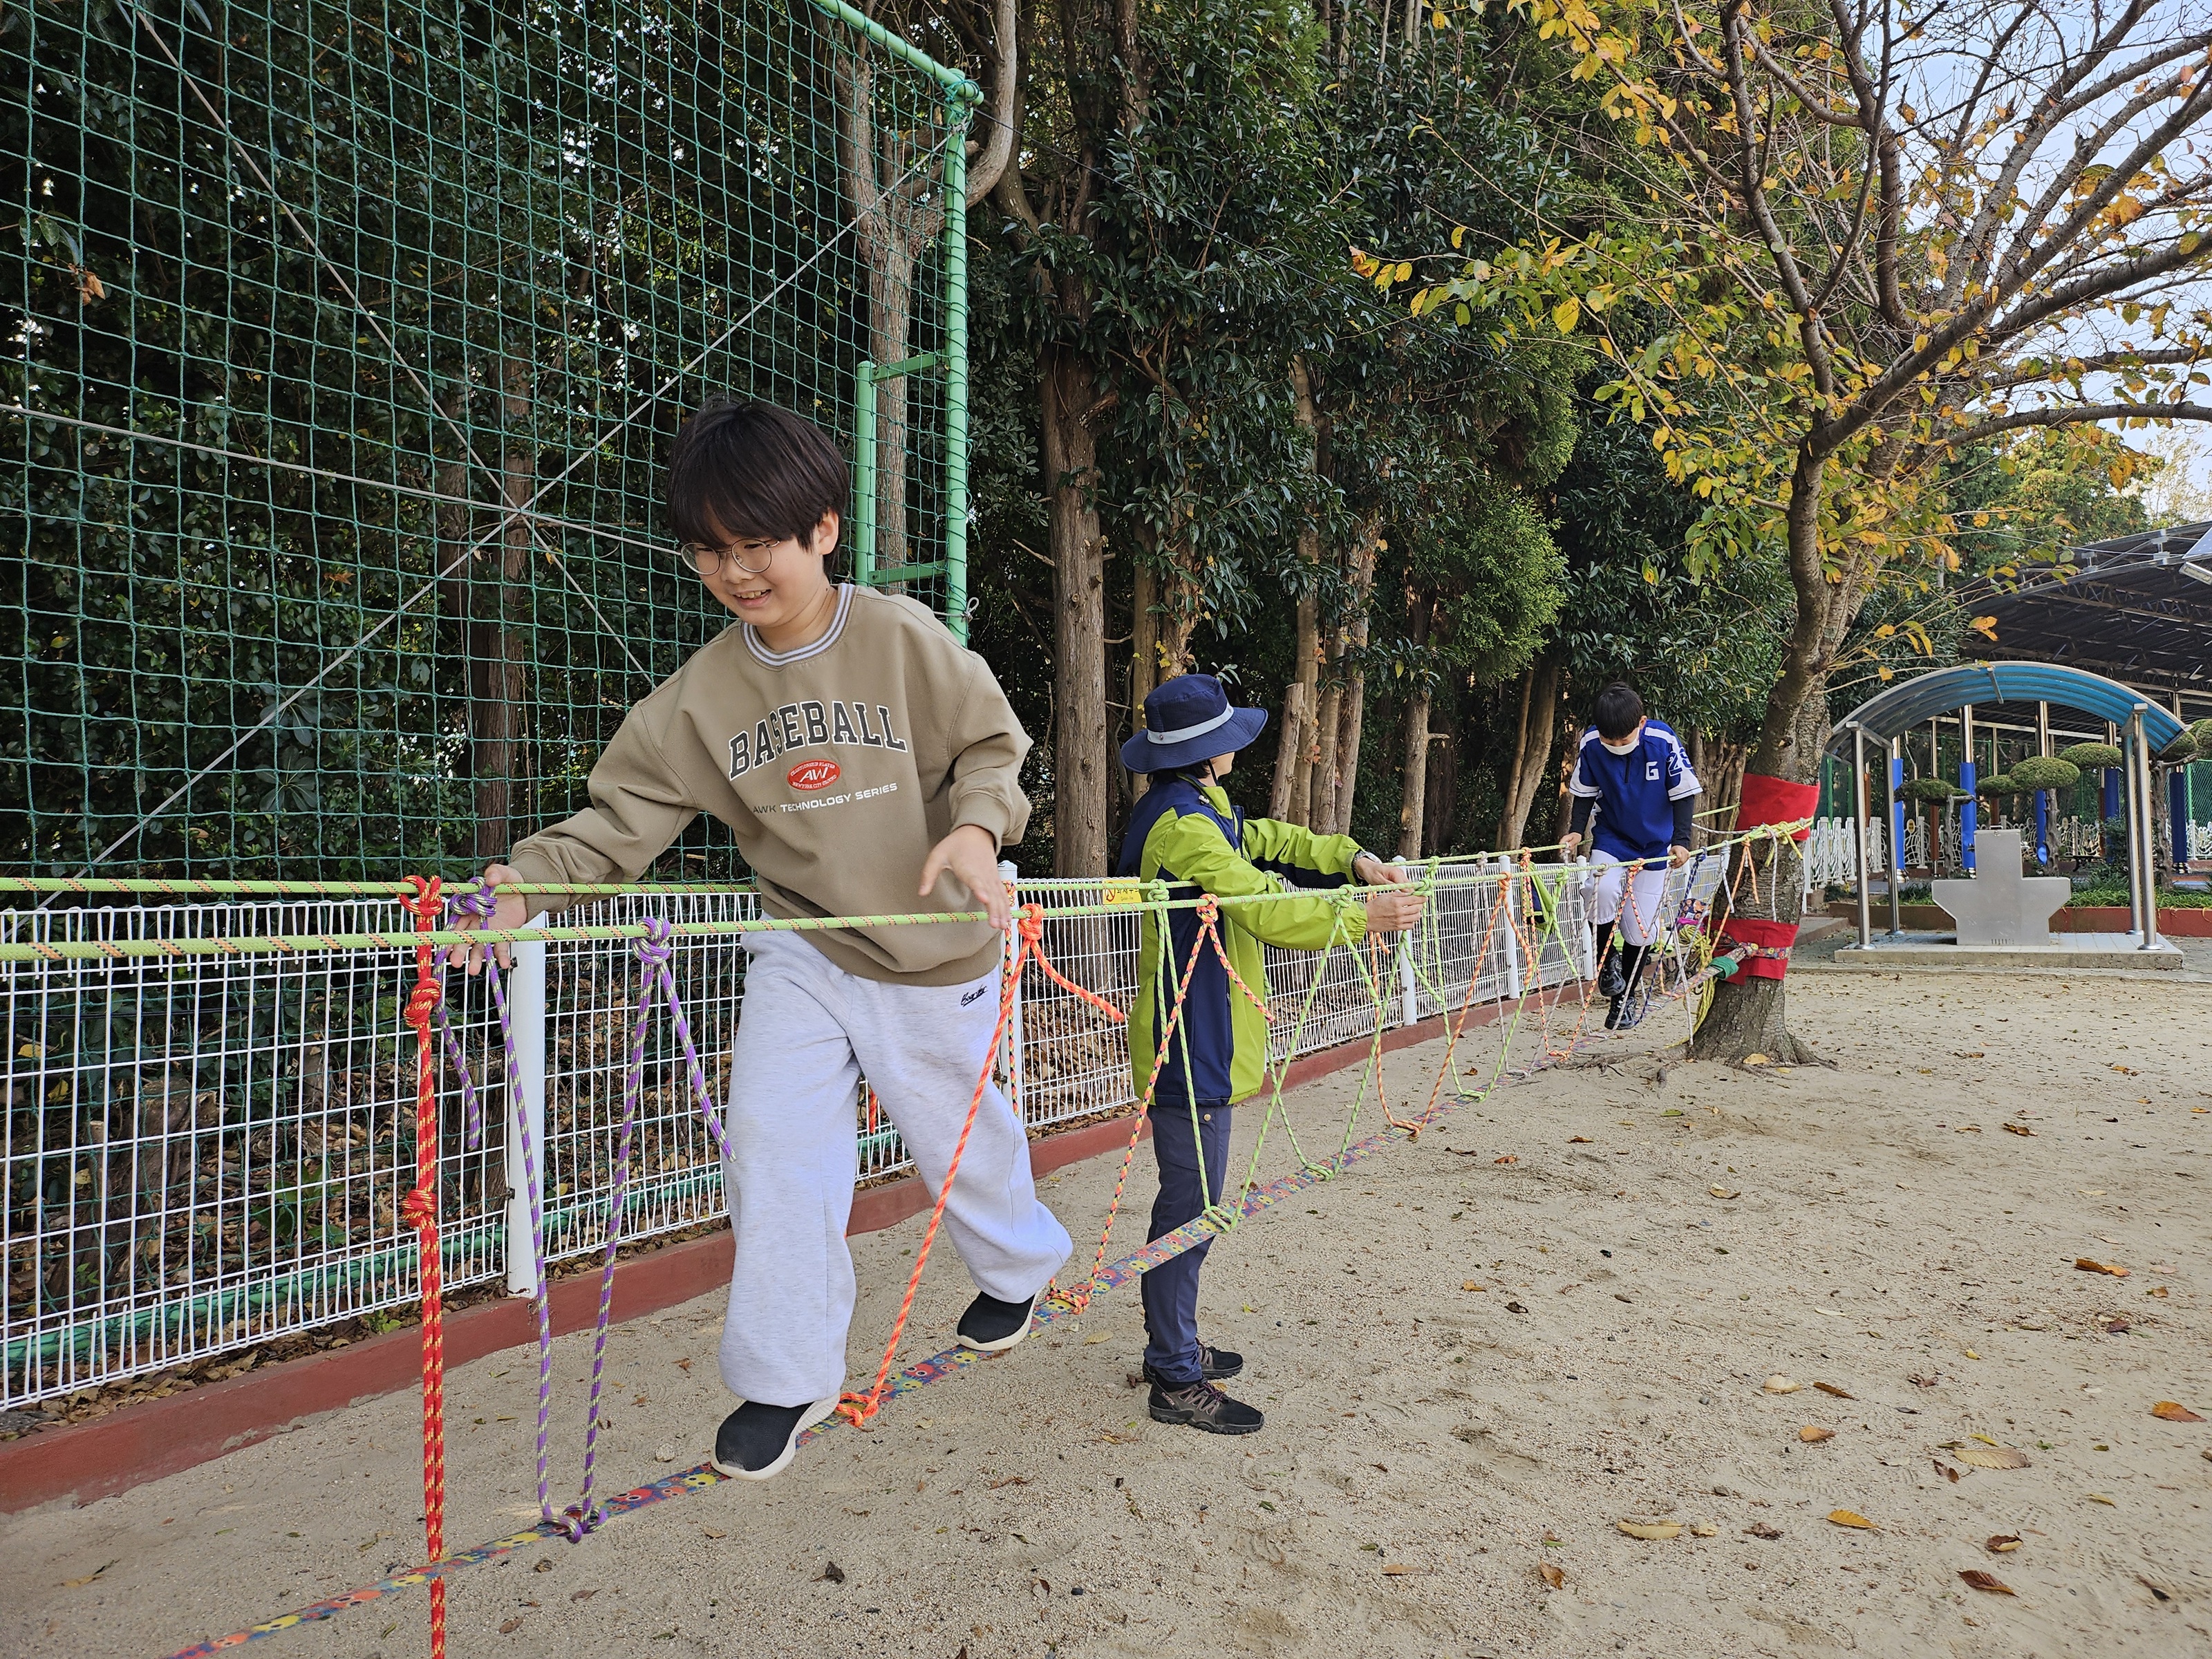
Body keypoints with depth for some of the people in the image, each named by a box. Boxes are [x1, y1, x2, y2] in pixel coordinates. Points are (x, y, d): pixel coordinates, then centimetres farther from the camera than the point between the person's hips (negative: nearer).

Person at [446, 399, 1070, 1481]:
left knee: (960, 1136, 14)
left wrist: (976, 826, -26)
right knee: (772, 1147, -8)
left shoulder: (905, 639, -13)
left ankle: (1016, 1268, 48)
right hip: (802, 952, 3)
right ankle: (787, 1378, 13)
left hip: (935, 953, -2)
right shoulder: (702, 691, -5)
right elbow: (626, 812, -7)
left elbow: (993, 747, -6)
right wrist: (529, 875, -25)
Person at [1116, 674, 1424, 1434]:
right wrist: (1364, 918, -17)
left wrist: (1353, 858, 4)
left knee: (1191, 1200, 19)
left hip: (1200, 1040, 11)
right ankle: (1176, 1381, 9)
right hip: (1191, 1047, -11)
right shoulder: (1182, 824, -21)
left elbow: (1265, 839, 19)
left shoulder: (1199, 809, 13)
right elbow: (1267, 909, -25)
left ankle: (1175, 1346, 32)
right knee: (1189, 1205, -2)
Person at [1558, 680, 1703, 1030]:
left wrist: (1681, 840, -17)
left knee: (1641, 926, 1)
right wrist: (1576, 831, -13)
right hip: (1611, 838, 0)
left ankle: (1626, 996, 24)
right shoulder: (1591, 744, -16)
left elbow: (1684, 793, -9)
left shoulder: (1664, 742, -20)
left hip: (1655, 844, 0)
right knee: (1605, 890, -30)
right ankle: (1607, 959, -2)